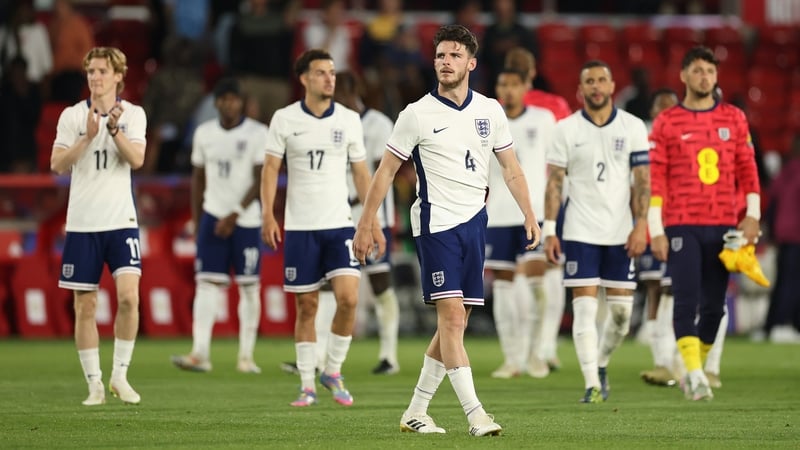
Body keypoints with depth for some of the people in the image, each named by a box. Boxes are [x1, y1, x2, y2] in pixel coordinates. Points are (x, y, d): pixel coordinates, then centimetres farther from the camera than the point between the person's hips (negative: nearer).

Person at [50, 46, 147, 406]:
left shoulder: (133, 114, 3)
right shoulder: (72, 116, 3)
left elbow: (137, 160, -10)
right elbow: (57, 165, -6)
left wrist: (114, 129, -23)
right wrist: (88, 137, -17)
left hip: (121, 221, -1)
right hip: (82, 223, 1)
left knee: (128, 296, -16)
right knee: (85, 306, 1)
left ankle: (120, 374, -2)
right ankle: (94, 383, 10)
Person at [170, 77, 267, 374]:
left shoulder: (257, 134, -4)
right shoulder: (204, 133, 9)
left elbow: (260, 180, -8)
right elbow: (198, 178, 15)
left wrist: (235, 215, -14)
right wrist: (196, 221, 12)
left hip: (246, 219, -3)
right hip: (213, 215, 3)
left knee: (249, 286, 0)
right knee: (206, 283, -7)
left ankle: (246, 356, 6)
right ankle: (200, 353, -13)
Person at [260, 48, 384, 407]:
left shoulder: (349, 120, 4)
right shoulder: (284, 119, 0)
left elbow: (361, 172, 10)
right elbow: (271, 168, 0)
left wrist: (373, 223, 6)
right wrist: (268, 215, -12)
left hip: (339, 224, 1)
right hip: (300, 227, -1)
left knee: (348, 297, -13)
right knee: (306, 307, 2)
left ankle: (333, 371, 6)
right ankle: (307, 384, 11)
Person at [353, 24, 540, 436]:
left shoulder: (490, 111, 8)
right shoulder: (417, 114, -4)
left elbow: (510, 168, 15)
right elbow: (386, 171, 1)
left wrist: (529, 214, 6)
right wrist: (366, 224, -1)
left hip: (474, 223, 5)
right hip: (436, 224, -5)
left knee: (456, 322, 5)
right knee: (451, 315, -15)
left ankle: (416, 412, 15)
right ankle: (475, 414, -18)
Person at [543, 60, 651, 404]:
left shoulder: (633, 127, 3)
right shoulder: (567, 129, 1)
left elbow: (643, 180, 2)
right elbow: (554, 182, 1)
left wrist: (640, 226, -7)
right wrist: (549, 231, -4)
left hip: (620, 232, 2)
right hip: (580, 231, -1)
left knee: (621, 308, 3)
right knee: (584, 307, -9)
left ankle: (601, 364, 28)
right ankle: (592, 384, -9)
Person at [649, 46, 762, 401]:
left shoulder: (734, 119, 10)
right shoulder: (666, 123, 1)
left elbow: (747, 169, 11)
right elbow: (655, 179, -1)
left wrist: (752, 215, 1)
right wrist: (655, 231, -6)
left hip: (723, 226, 3)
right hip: (682, 226, -3)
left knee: (714, 306, 5)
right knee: (687, 302, -12)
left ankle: (695, 369, 20)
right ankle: (695, 375, -14)